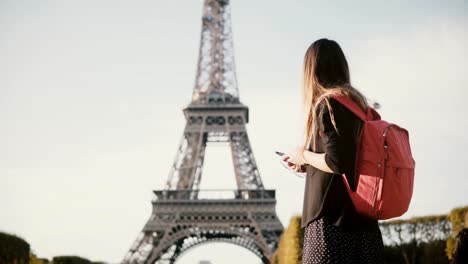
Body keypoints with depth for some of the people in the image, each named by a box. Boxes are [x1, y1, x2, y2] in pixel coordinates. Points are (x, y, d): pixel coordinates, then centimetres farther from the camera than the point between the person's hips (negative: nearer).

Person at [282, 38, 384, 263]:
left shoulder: (328, 103, -10)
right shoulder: (358, 103, 15)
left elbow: (337, 162, -19)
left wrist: (304, 155, -2)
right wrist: (309, 166, 20)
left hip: (333, 220, -8)